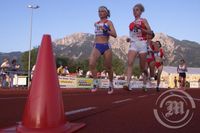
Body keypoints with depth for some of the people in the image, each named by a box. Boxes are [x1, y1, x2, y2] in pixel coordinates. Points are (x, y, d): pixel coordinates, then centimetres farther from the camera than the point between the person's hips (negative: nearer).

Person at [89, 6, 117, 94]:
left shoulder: (109, 22, 2)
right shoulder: (96, 24, 16)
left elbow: (115, 35, -9)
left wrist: (106, 30, -22)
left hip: (106, 46, -3)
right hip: (97, 46, 3)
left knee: (108, 67, 5)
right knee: (91, 63, -21)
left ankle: (111, 85, 26)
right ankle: (95, 83, -8)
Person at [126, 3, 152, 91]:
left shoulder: (143, 20, 5)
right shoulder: (131, 24, 17)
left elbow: (150, 32, -5)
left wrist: (140, 28, -16)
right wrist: (129, 39, 6)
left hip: (142, 43, -3)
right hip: (133, 44, 3)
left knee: (142, 66, 4)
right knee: (130, 63, -21)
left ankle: (144, 85, 21)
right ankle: (128, 84, -28)